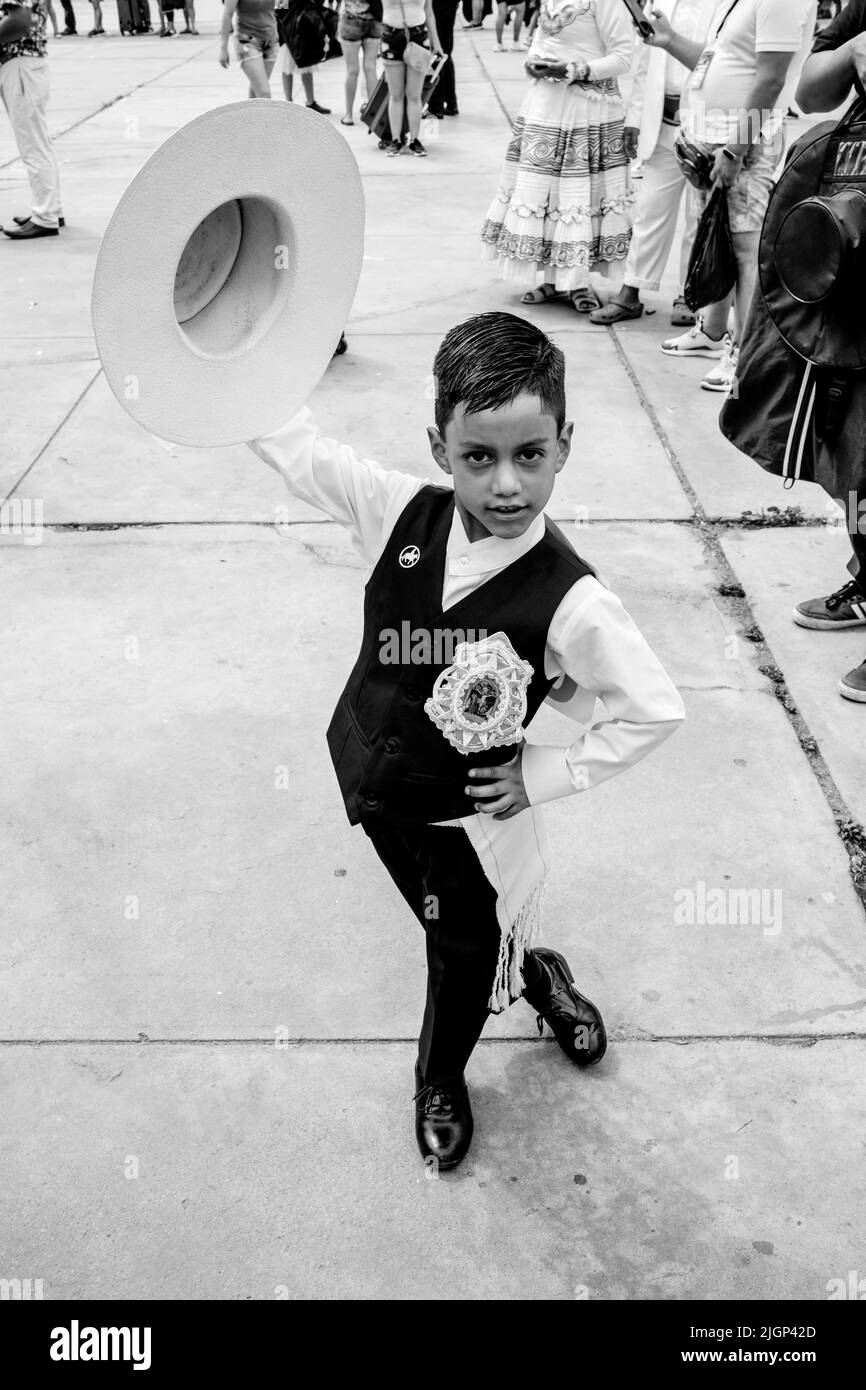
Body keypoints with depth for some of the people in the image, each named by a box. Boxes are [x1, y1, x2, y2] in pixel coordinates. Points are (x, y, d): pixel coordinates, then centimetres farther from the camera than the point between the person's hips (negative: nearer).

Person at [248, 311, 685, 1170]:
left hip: (469, 812, -3)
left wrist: (549, 774, -15)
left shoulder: (569, 600, -28)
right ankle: (533, 975, 59)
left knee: (463, 953, 21)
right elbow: (288, 436, -14)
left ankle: (439, 1081, 52)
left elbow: (656, 711, -19)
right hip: (376, 782, 4)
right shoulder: (402, 513, -18)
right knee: (461, 935, 25)